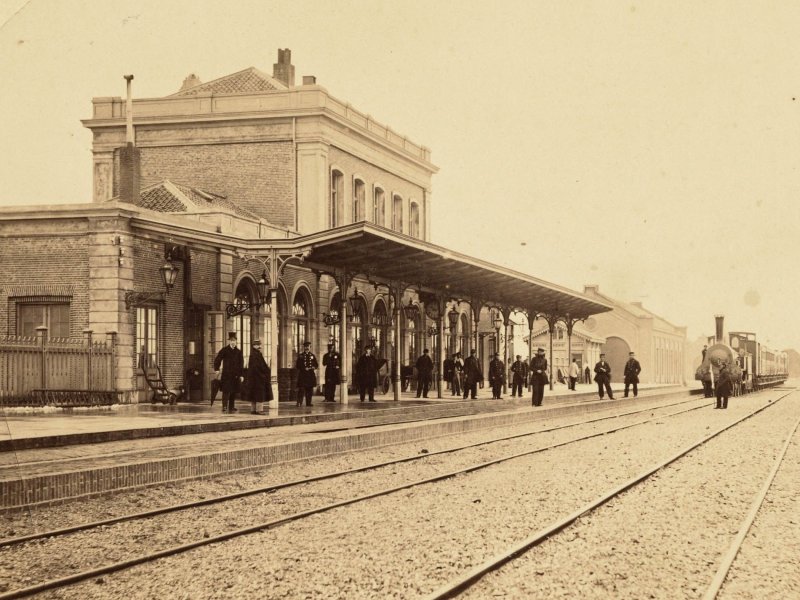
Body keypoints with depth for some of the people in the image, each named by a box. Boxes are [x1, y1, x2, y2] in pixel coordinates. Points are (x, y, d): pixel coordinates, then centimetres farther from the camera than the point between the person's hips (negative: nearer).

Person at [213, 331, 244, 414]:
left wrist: (241, 375, 6)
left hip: (235, 375, 4)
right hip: (226, 375, -4)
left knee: (234, 392, 6)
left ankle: (231, 407, 13)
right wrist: (217, 369, -8)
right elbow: (217, 360, 2)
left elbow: (241, 364, 10)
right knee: (226, 391, -11)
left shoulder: (238, 352, 9)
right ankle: (224, 407, -13)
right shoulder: (224, 350, 0)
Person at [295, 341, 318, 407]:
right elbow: (298, 365, -1)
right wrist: (304, 369, -13)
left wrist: (313, 368, -8)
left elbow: (316, 364, 13)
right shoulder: (300, 355, 4)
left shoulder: (312, 355, 13)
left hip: (311, 374, 3)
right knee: (301, 389, -11)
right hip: (302, 374, -3)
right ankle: (299, 402, -14)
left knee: (309, 389, 6)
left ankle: (308, 403, 13)